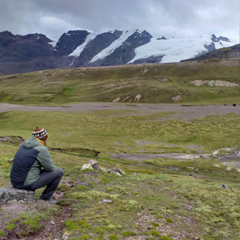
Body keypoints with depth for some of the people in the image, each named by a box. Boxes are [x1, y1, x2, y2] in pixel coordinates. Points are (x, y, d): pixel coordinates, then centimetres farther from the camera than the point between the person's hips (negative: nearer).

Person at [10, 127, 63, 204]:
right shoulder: (42, 149, -17)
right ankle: (46, 197, 13)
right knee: (59, 171, 3)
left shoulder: (25, 145, 9)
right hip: (28, 184, -8)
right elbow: (50, 168, -7)